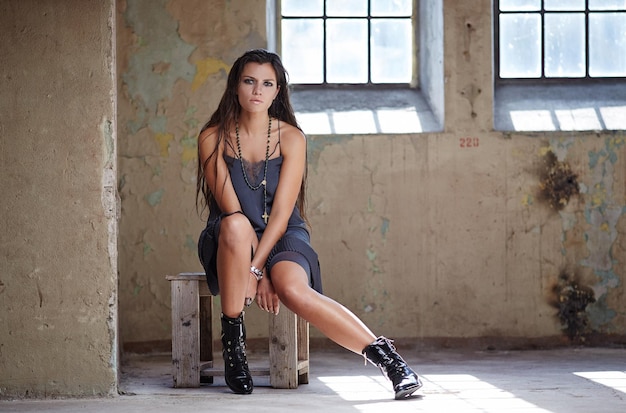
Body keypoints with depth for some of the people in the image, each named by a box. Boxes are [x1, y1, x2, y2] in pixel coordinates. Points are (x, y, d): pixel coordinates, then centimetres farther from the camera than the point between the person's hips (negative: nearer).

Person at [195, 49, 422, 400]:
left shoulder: (291, 138, -3)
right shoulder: (213, 138, -3)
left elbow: (281, 212, -11)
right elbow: (229, 208, -11)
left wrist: (255, 268, -23)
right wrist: (255, 272, -21)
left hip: (283, 238, 0)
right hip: (229, 244, 1)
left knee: (292, 288, -35)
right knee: (235, 225, -37)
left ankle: (383, 355, -34)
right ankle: (233, 341, -26)